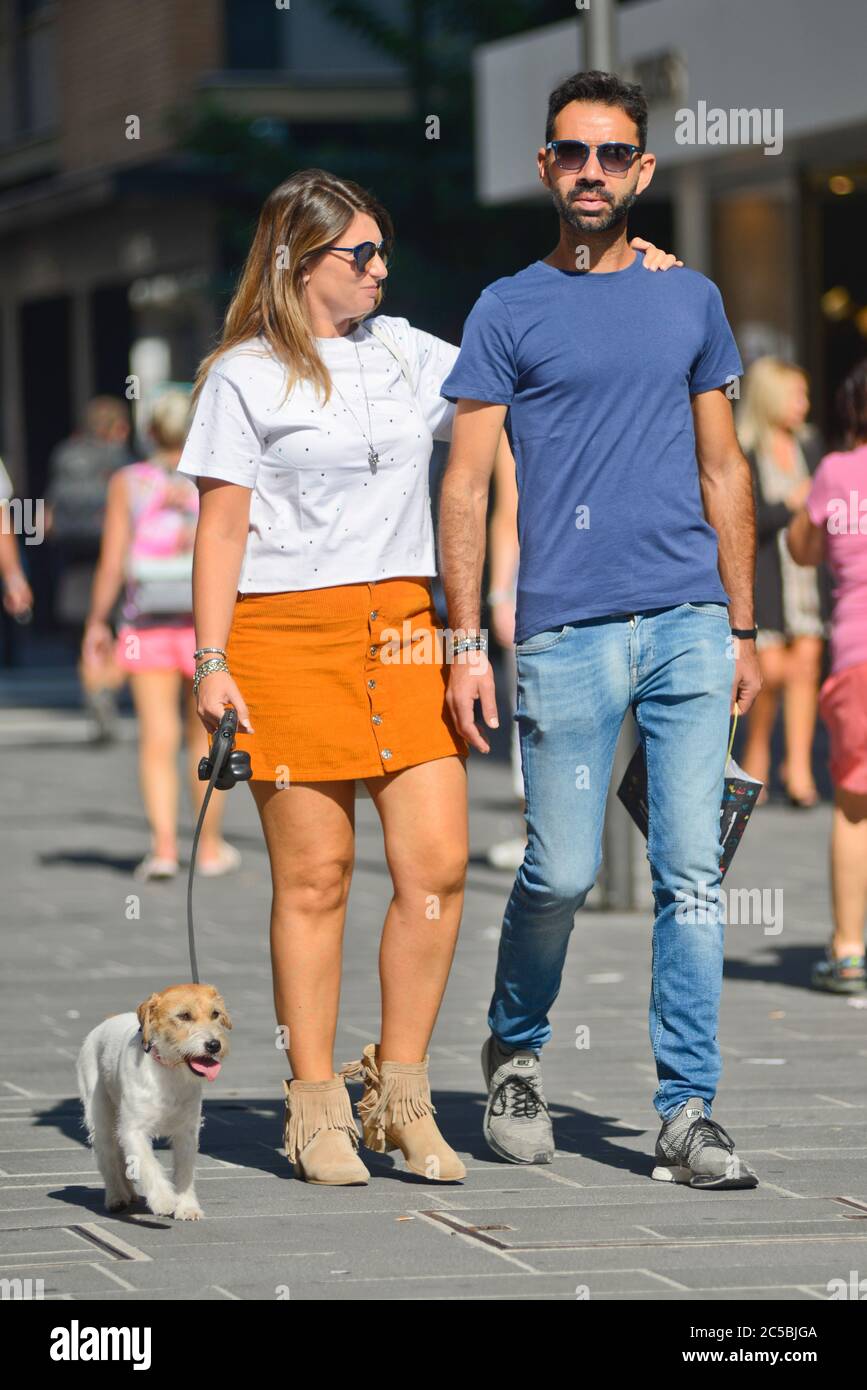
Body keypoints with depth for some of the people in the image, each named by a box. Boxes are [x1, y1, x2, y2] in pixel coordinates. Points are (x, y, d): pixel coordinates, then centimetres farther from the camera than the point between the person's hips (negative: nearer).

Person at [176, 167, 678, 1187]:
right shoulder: (244, 376, 2)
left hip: (404, 627, 5)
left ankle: (400, 1093, 8)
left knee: (437, 864, -4)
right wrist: (211, 664, -8)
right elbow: (222, 528, -1)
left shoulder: (405, 352, 16)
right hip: (289, 633, -5)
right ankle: (315, 1106, 8)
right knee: (315, 876, -2)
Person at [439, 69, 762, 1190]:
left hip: (689, 630, 2)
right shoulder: (509, 311, 5)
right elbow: (465, 483, 2)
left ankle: (687, 1111, 2)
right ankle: (515, 1051, 26)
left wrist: (741, 627, 12)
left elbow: (722, 469, 17)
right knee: (561, 873, -1)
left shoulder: (690, 300, 13)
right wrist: (463, 643, -5)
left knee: (690, 872, -2)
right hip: (564, 634, -2)